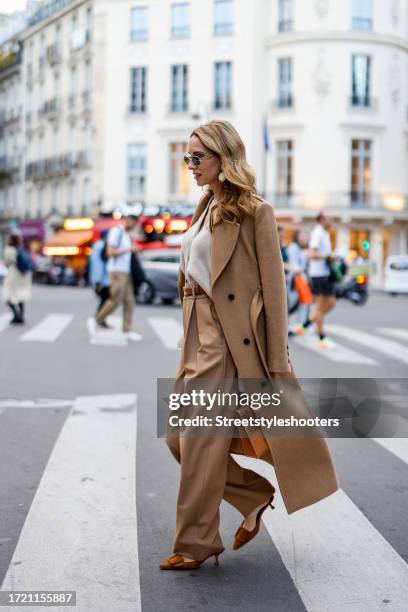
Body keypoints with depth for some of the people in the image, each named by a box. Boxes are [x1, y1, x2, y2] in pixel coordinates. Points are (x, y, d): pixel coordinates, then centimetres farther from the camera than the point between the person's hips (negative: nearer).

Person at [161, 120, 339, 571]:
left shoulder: (254, 211, -8)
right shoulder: (206, 209, 16)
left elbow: (273, 285, -10)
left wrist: (277, 359, -13)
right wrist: (188, 341, 16)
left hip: (229, 338, -8)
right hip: (198, 334, 8)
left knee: (201, 441, -4)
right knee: (178, 437, 9)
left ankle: (196, 545, 10)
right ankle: (255, 495, 26)